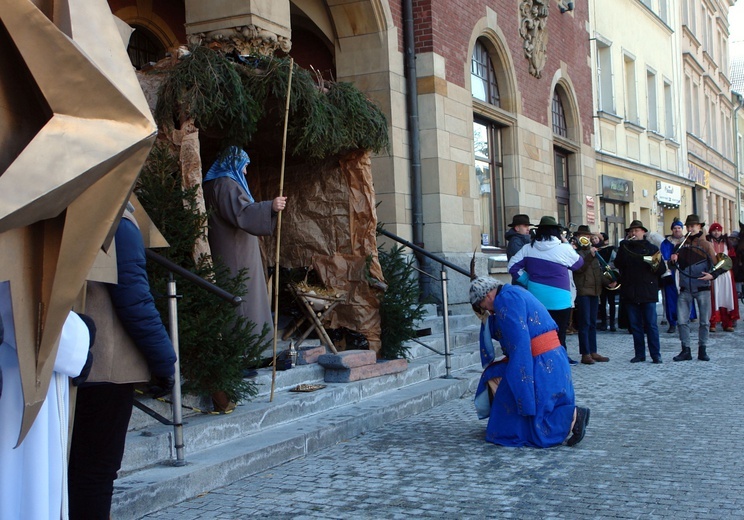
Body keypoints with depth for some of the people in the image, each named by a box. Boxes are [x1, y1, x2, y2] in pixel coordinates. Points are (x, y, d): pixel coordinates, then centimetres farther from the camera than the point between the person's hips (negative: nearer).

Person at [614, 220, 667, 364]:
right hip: (630, 292, 2)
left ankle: (656, 354, 0)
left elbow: (662, 269, 4)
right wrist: (624, 246, -10)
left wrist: (655, 265, -17)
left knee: (651, 324, -4)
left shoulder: (652, 248, 8)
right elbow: (618, 264, -5)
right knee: (635, 325, 6)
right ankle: (639, 354, 12)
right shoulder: (625, 248, 12)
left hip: (648, 291, -2)